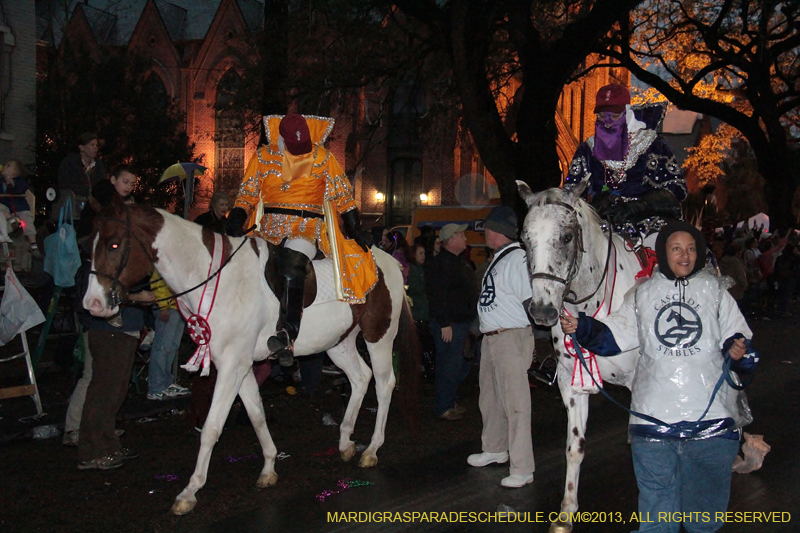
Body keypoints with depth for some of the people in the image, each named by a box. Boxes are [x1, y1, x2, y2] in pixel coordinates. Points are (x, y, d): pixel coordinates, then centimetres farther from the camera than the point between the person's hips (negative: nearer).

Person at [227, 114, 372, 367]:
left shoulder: (322, 158, 8)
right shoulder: (263, 157, 11)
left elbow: (342, 195, 14)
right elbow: (248, 193, 13)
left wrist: (354, 228, 7)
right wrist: (237, 219, -6)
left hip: (308, 227, -4)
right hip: (270, 227, 4)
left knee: (292, 269, -32)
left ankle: (286, 336, -44)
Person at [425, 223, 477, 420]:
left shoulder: (457, 263, 18)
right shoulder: (440, 264, -16)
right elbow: (437, 296, -22)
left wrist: (472, 319, 22)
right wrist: (444, 324, -24)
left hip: (461, 322, 10)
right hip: (448, 324, -10)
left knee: (463, 364, 15)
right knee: (448, 366, -5)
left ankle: (448, 402, 27)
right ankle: (443, 408, 5)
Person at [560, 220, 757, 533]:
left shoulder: (715, 291, 6)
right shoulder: (643, 294, 8)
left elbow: (736, 337, 7)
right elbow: (613, 336, 7)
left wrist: (739, 351, -14)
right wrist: (581, 328, -9)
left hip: (711, 415, 0)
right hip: (654, 415, 0)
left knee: (707, 498, 12)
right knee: (657, 501, 8)